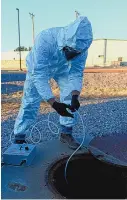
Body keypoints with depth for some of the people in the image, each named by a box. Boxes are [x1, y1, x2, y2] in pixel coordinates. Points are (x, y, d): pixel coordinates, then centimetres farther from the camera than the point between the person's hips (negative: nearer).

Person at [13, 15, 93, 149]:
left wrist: (75, 96, -39)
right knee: (30, 102, -9)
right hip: (38, 68, -3)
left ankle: (66, 133, 7)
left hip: (62, 69, 4)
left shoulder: (81, 44, -30)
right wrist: (54, 104, -50)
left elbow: (76, 73, -23)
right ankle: (19, 138, 8)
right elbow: (39, 75, -43)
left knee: (70, 97, -10)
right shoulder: (45, 40, -43)